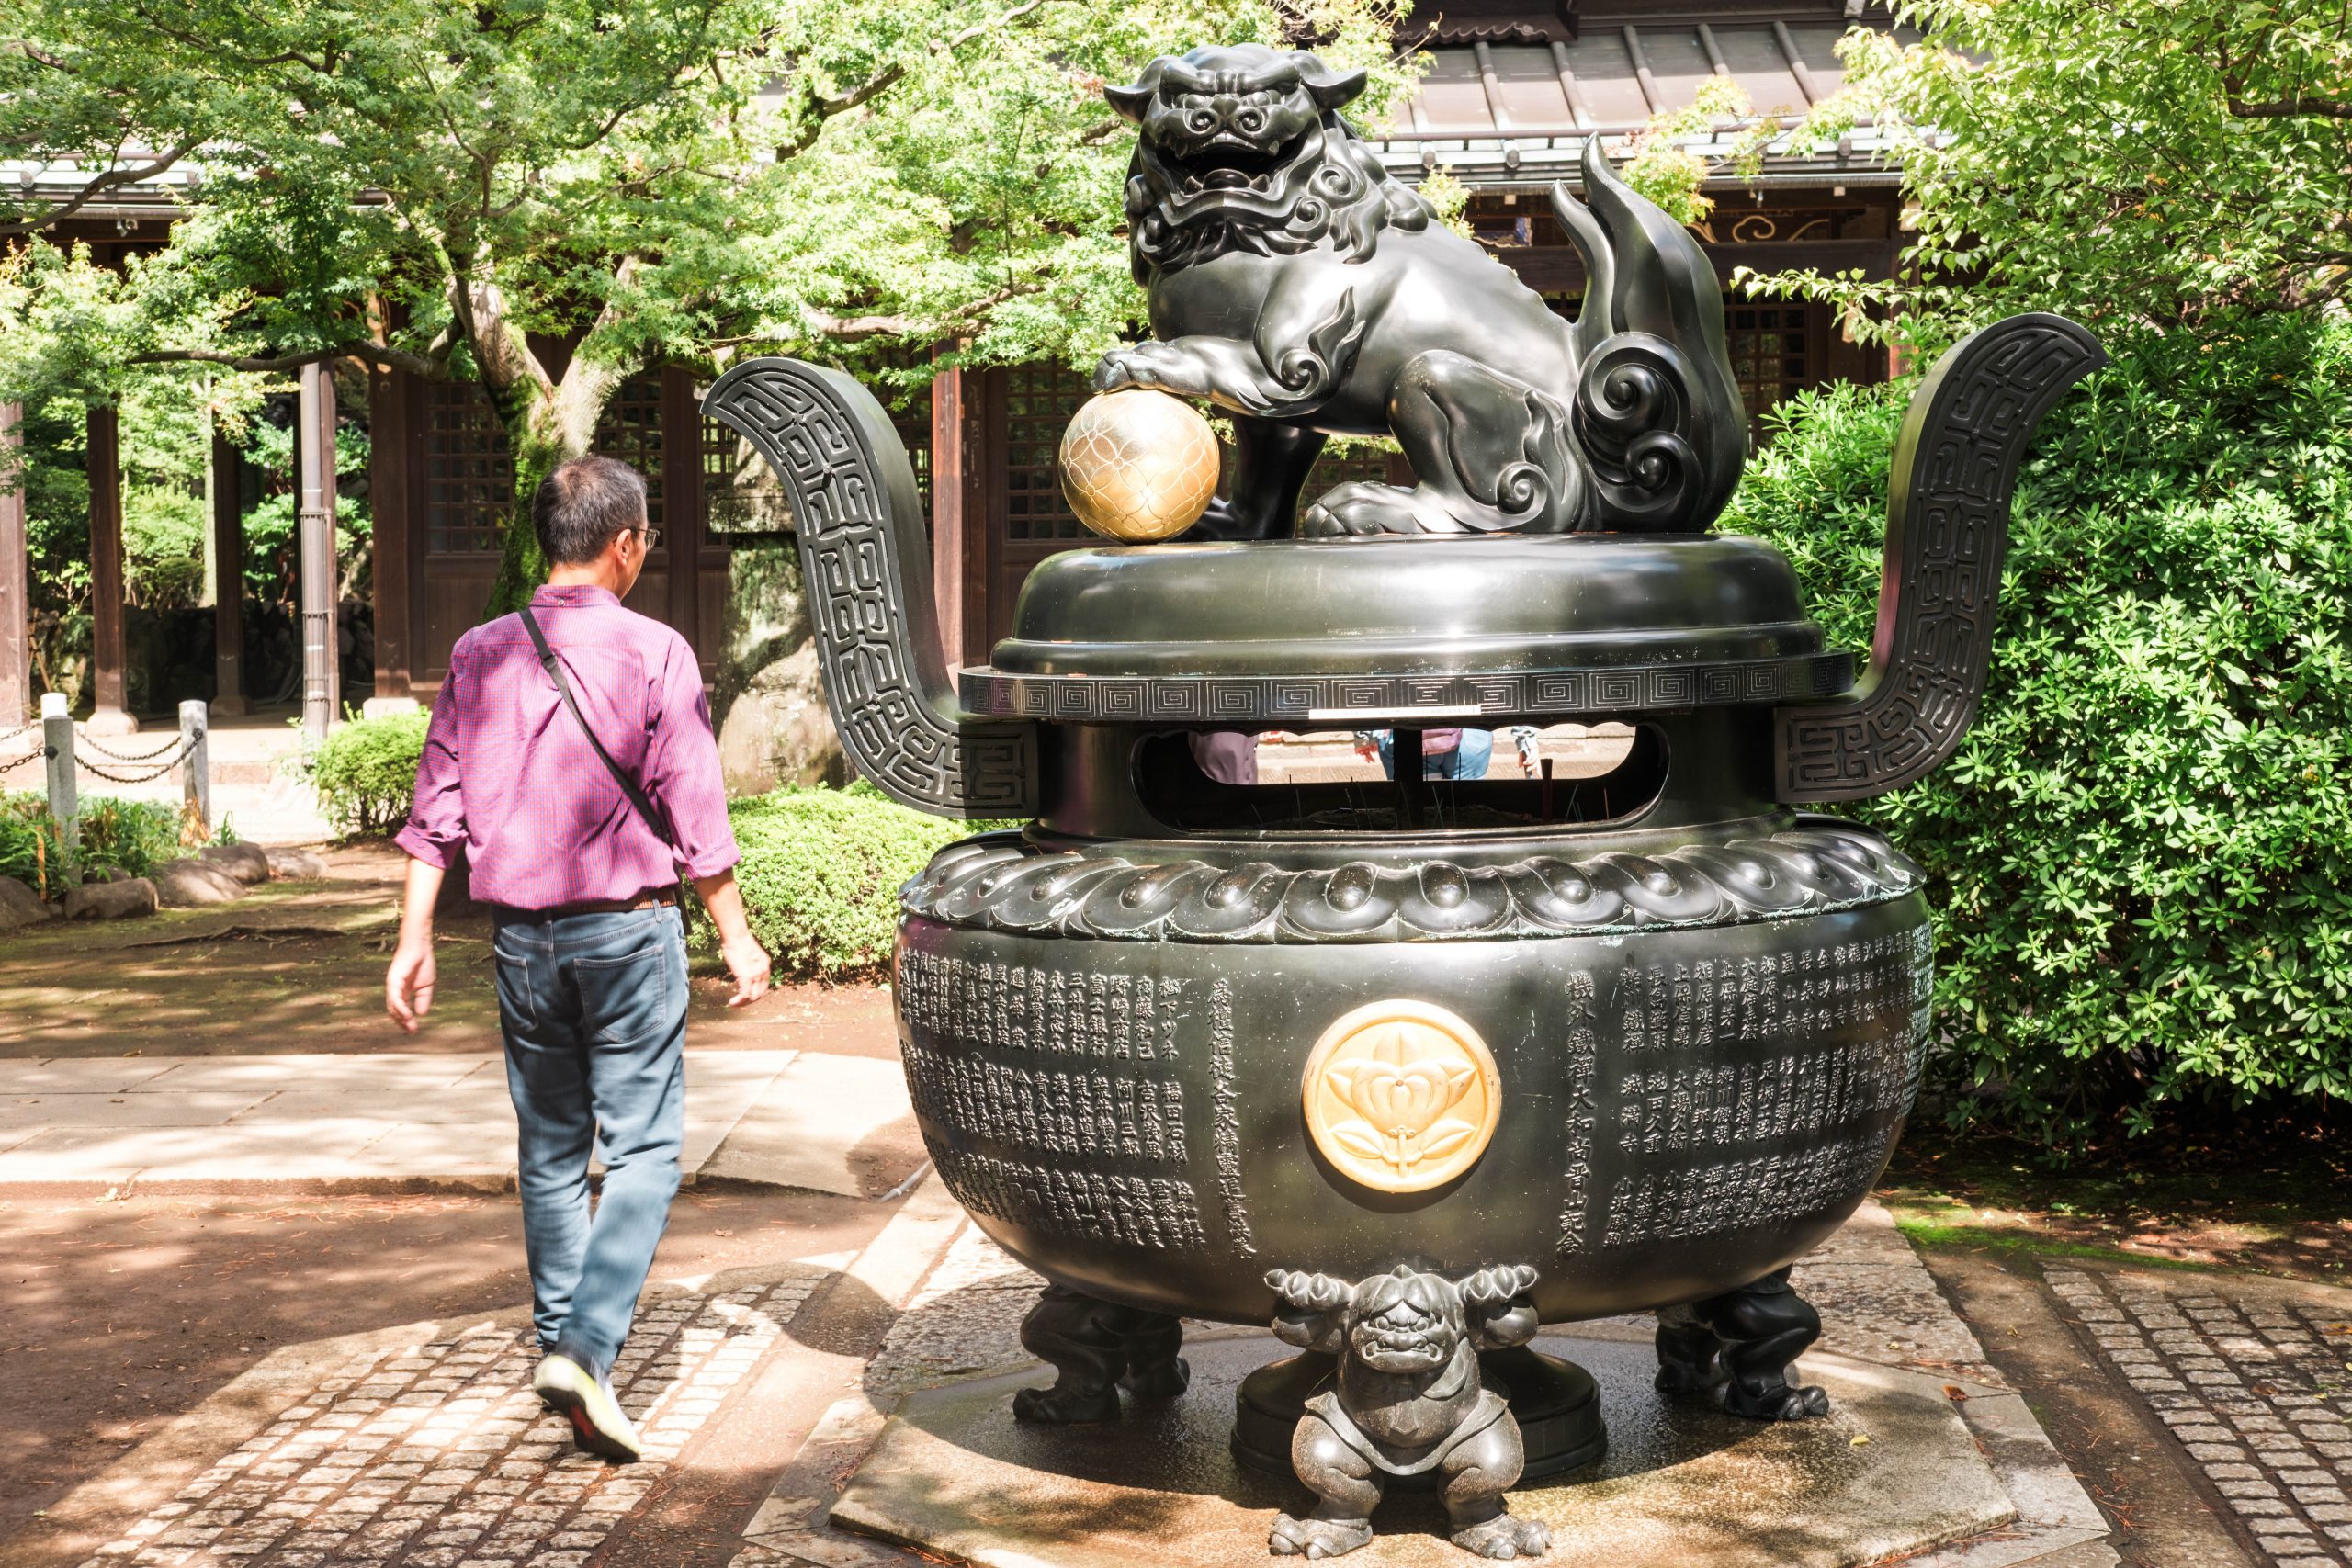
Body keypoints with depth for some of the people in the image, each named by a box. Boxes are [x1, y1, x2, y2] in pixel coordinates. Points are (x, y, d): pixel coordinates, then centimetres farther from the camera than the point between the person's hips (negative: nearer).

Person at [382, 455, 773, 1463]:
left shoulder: (480, 654, 3)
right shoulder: (654, 654, -9)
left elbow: (437, 811, 4)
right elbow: (694, 816, -7)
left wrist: (415, 938, 9)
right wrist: (735, 935, 2)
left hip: (522, 935, 4)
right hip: (629, 928, -4)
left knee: (550, 1153, 15)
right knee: (643, 1149, -1)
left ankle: (559, 1337, 22)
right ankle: (585, 1350, -13)